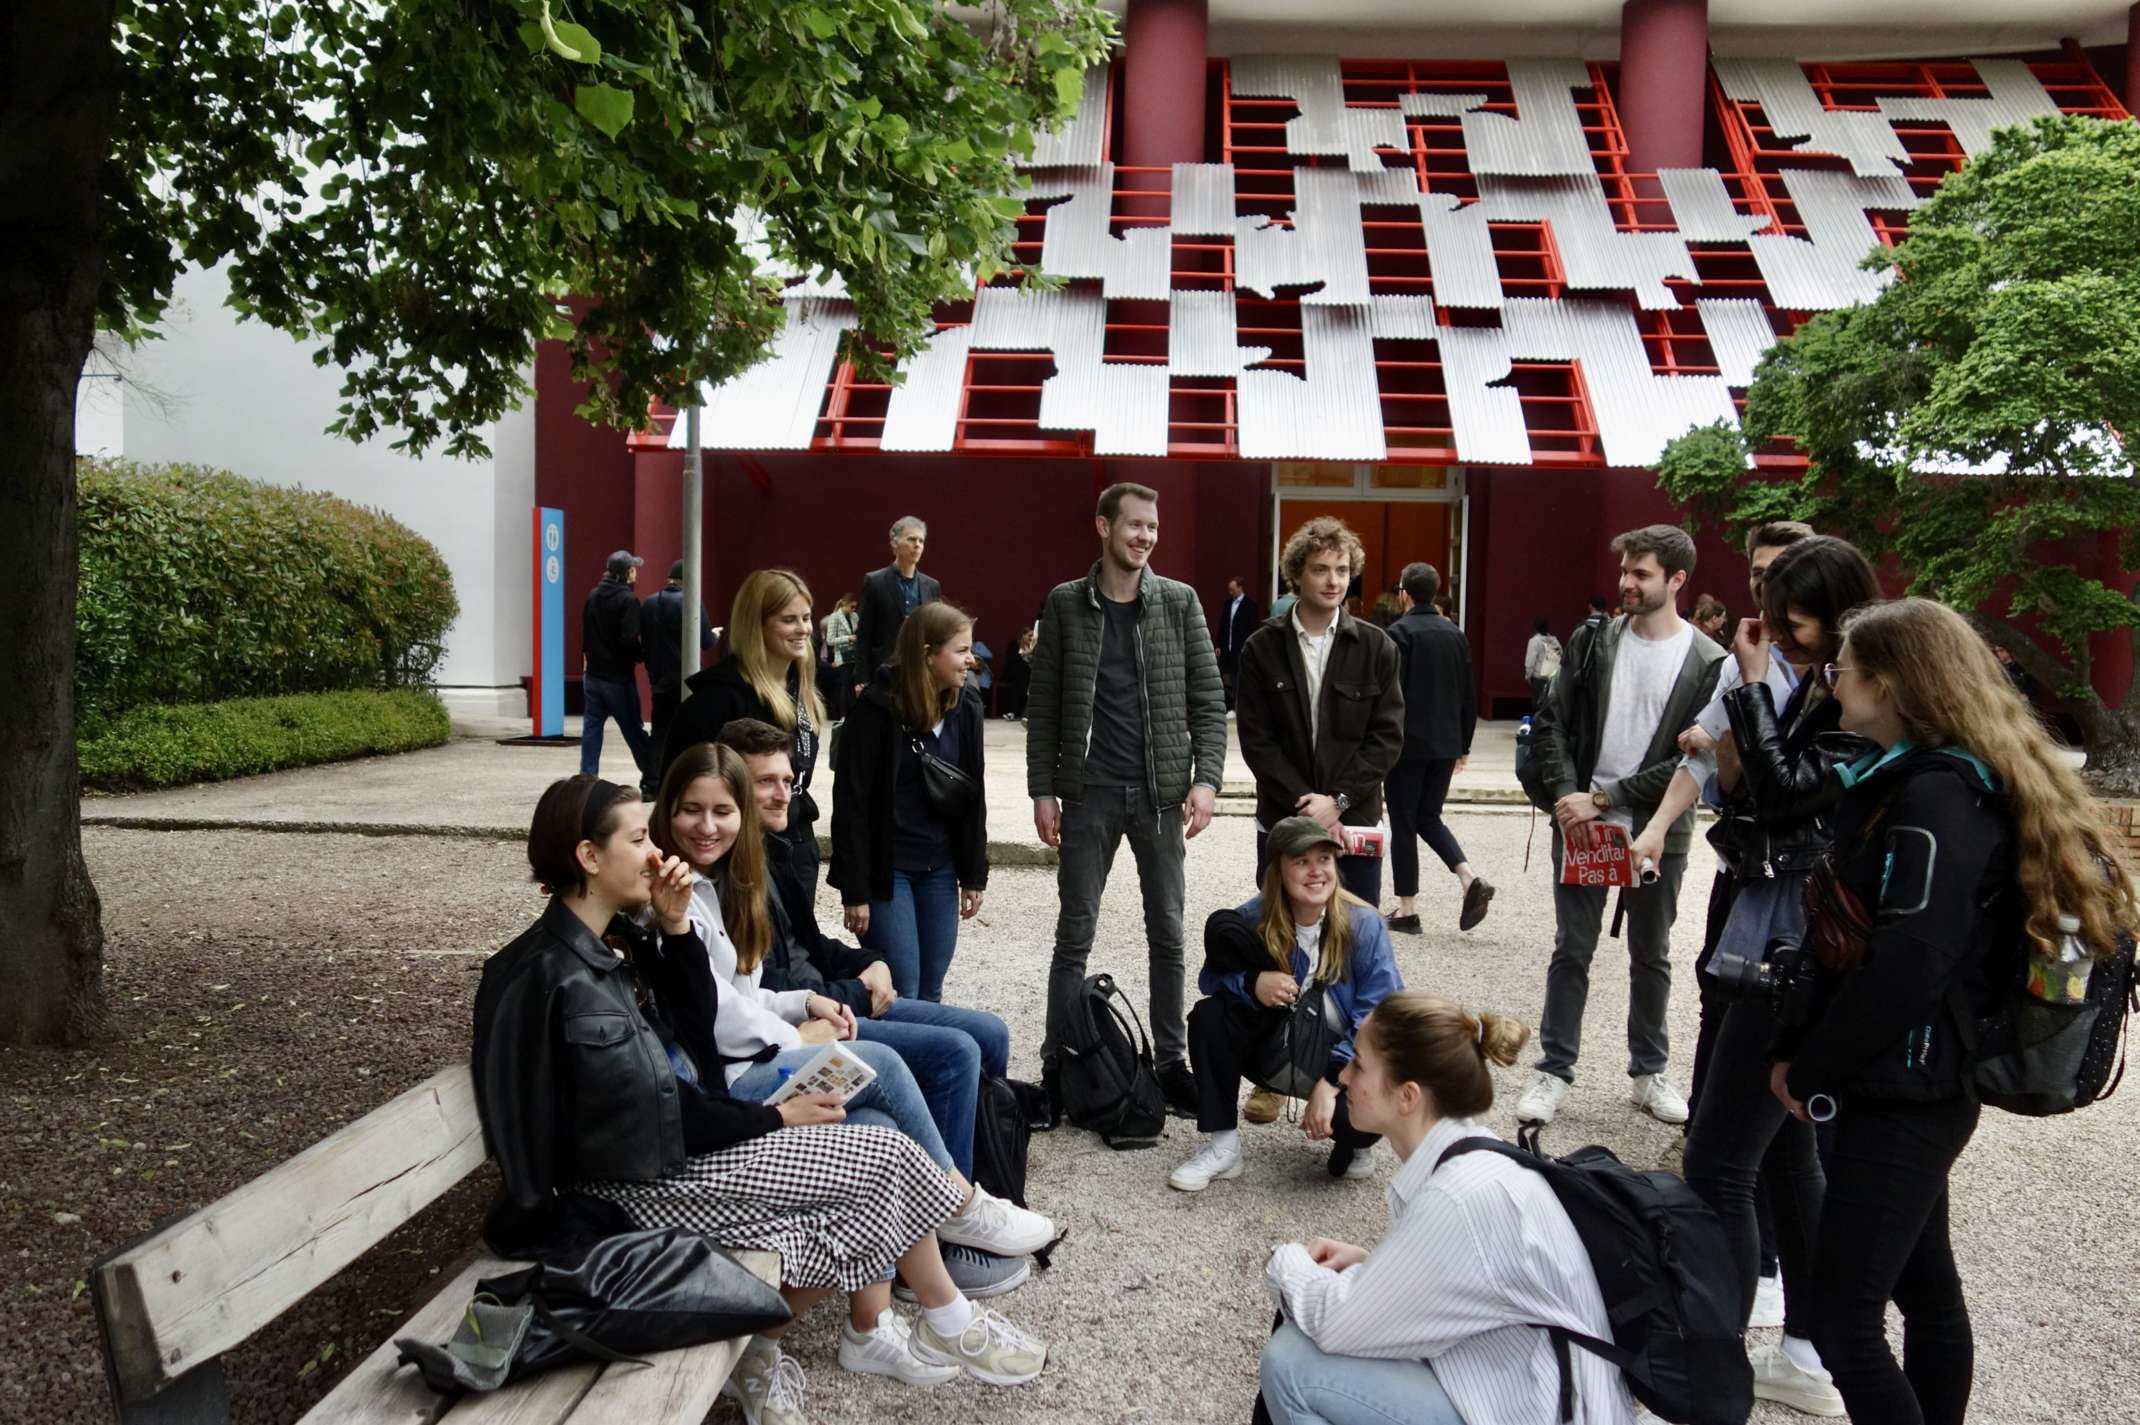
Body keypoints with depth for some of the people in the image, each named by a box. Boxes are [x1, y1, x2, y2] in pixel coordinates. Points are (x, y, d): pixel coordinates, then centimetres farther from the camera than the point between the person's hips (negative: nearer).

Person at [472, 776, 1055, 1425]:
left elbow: (698, 1026, 7)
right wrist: (773, 1118, -12)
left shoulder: (614, 938, 4)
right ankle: (953, 1327, 14)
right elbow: (648, 1127, -21)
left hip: (684, 1133, 9)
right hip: (651, 1176, -9)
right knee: (889, 1156, -7)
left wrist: (675, 929, -6)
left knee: (869, 1172, -2)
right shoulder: (561, 981, -23)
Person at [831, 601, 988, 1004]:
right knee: (899, 993, -4)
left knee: (930, 991, 9)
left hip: (940, 868, 6)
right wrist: (854, 890, -14)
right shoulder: (878, 709, -14)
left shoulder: (966, 707, 3)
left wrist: (974, 874, 9)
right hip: (887, 868, -5)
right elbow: (851, 803, -13)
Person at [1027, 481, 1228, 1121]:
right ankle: (1057, 1067, 14)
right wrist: (1042, 789, -3)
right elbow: (1043, 705, 2)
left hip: (1161, 792, 1)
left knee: (1167, 933, 9)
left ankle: (1171, 1061, 21)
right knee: (1074, 934, 5)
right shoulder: (1065, 604, 1)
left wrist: (1205, 778, -8)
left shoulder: (1179, 602, 3)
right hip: (1089, 793, -1)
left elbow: (1208, 698, 2)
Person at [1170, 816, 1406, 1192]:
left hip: (1343, 1060, -2)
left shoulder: (1363, 925, -17)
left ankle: (1355, 1143, 8)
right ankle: (1221, 1146, -12)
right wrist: (1252, 982, -29)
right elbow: (1210, 978, -4)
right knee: (1209, 1015, -23)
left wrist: (1331, 1081, -30)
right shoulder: (1253, 919, -11)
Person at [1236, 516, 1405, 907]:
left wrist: (1338, 800, -11)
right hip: (1282, 822, 0)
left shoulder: (1377, 647, 1)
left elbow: (1388, 736, -1)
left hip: (1356, 820, 0)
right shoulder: (1262, 648, 0)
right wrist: (1306, 802, -12)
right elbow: (1256, 739, -3)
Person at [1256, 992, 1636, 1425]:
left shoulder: (1464, 1198, -28)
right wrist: (1365, 1261, 1)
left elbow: (1339, 1325, -21)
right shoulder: (1464, 1151, -1)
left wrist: (1289, 1265, -2)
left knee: (1291, 1363, -14)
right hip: (1512, 1385, 9)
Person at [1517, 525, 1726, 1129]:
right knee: (1571, 950, 7)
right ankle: (1555, 1070, 17)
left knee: (1651, 955, 14)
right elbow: (1549, 725, 1)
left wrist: (1604, 798, -15)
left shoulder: (1708, 663, -7)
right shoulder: (1593, 642, 1)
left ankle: (1648, 1072, 29)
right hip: (1581, 824, 1)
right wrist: (1567, 794, -13)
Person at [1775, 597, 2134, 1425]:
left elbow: (1908, 966, -25)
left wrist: (1810, 1069, -14)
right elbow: (1843, 937, 13)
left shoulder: (1938, 796, -18)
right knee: (1923, 1287, 20)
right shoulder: (1909, 780, 12)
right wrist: (1798, 1046, 5)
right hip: (1908, 1084, 10)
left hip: (1901, 1095, -10)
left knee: (1844, 1319, -5)